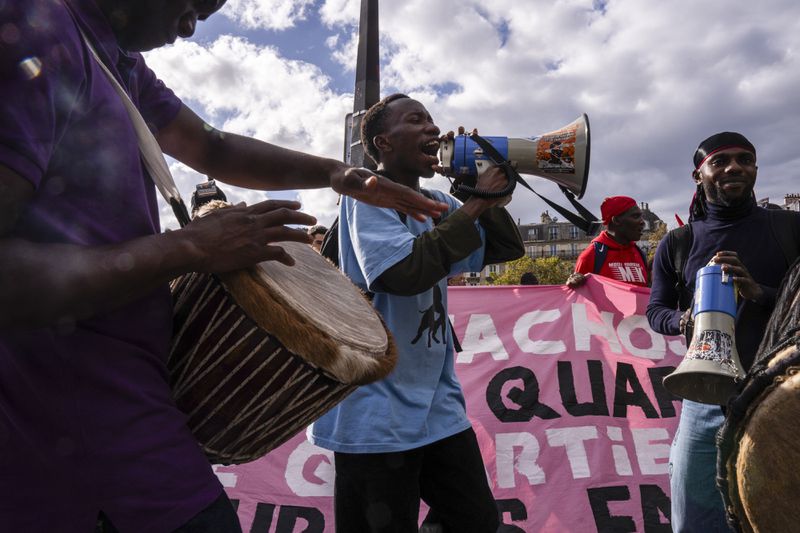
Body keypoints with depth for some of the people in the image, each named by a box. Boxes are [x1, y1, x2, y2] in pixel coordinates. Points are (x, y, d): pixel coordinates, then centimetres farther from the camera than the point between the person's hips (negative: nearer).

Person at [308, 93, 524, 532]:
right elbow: (405, 272, -27)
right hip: (377, 417, -7)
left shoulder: (437, 203, 11)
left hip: (439, 407, 8)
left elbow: (506, 248, 14)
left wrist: (484, 192, -1)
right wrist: (475, 203, -19)